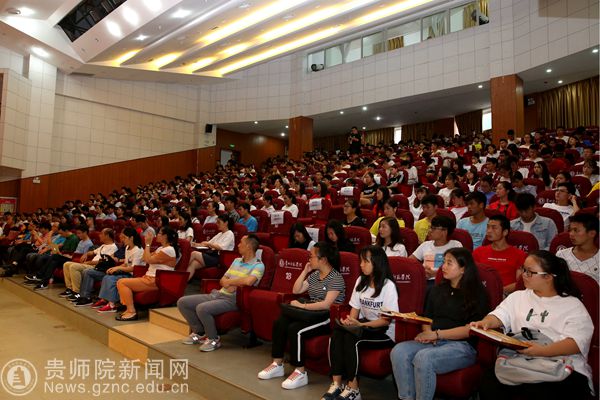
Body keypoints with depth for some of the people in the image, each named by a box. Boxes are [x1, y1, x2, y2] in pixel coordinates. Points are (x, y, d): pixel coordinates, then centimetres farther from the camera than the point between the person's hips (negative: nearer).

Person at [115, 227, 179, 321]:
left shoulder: (168, 250, -15)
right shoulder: (161, 248, 17)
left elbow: (149, 260, -17)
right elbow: (145, 258, 21)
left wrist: (147, 244, -8)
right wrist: (147, 244, 13)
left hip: (156, 282, -10)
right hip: (150, 278, 10)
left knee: (122, 283, -14)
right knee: (121, 282, 8)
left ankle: (131, 311, -15)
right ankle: (128, 309, 1)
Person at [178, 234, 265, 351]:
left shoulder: (258, 265, -9)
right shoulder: (236, 260, 17)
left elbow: (248, 281, -29)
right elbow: (222, 280, 17)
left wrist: (229, 281, -12)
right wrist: (228, 284, -9)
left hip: (233, 300, -8)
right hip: (218, 294, 8)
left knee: (202, 308, -32)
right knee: (182, 302, 2)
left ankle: (213, 339, -8)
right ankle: (200, 333, 15)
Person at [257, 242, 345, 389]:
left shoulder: (336, 278, -14)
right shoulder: (315, 274, 12)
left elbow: (326, 304, -24)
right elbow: (296, 290, 12)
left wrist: (302, 306, -22)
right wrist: (305, 271, 4)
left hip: (328, 318, -8)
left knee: (295, 329, -29)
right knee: (279, 323, -11)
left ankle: (300, 373, -17)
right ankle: (277, 365, -1)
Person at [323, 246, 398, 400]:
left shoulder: (388, 286, -12)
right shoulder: (361, 281, 8)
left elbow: (387, 320, -14)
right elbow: (355, 308, 10)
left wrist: (360, 324, -25)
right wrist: (350, 321, -12)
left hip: (384, 332, -6)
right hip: (363, 325, 6)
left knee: (351, 338, -32)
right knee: (336, 333, -24)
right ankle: (337, 384, -22)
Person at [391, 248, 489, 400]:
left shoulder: (477, 293, 0)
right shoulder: (438, 290, 19)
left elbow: (471, 329, -9)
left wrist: (437, 334, -12)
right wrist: (427, 334, -2)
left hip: (462, 345, -6)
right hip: (433, 342, 6)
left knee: (423, 358, -33)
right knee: (398, 351, -21)